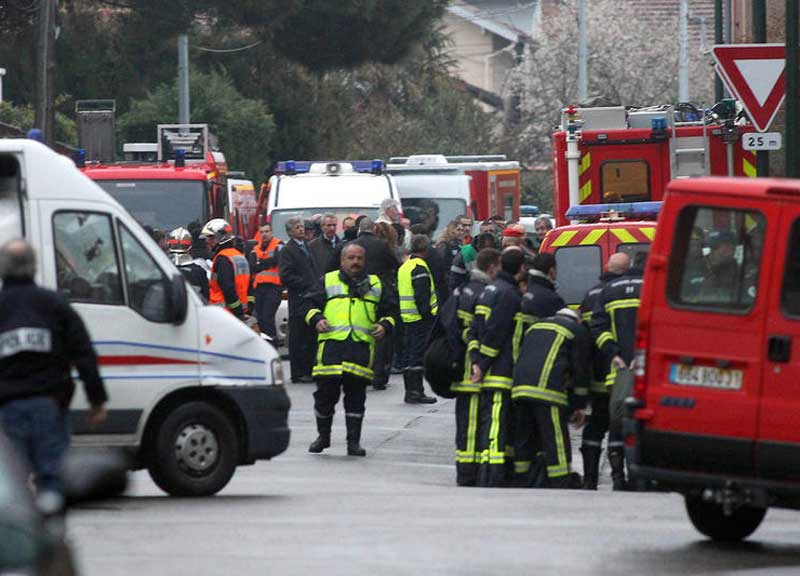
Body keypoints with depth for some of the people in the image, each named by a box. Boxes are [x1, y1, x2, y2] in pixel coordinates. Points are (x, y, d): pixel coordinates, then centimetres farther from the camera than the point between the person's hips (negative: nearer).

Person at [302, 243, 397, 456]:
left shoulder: (375, 285, 19)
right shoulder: (328, 281, 14)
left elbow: (390, 310, 23)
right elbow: (309, 304, 12)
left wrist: (385, 326, 4)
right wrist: (316, 319, -7)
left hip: (362, 345, 1)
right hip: (332, 343, -1)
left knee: (356, 395, -1)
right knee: (326, 392, -1)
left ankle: (354, 441, 5)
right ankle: (323, 436, 17)